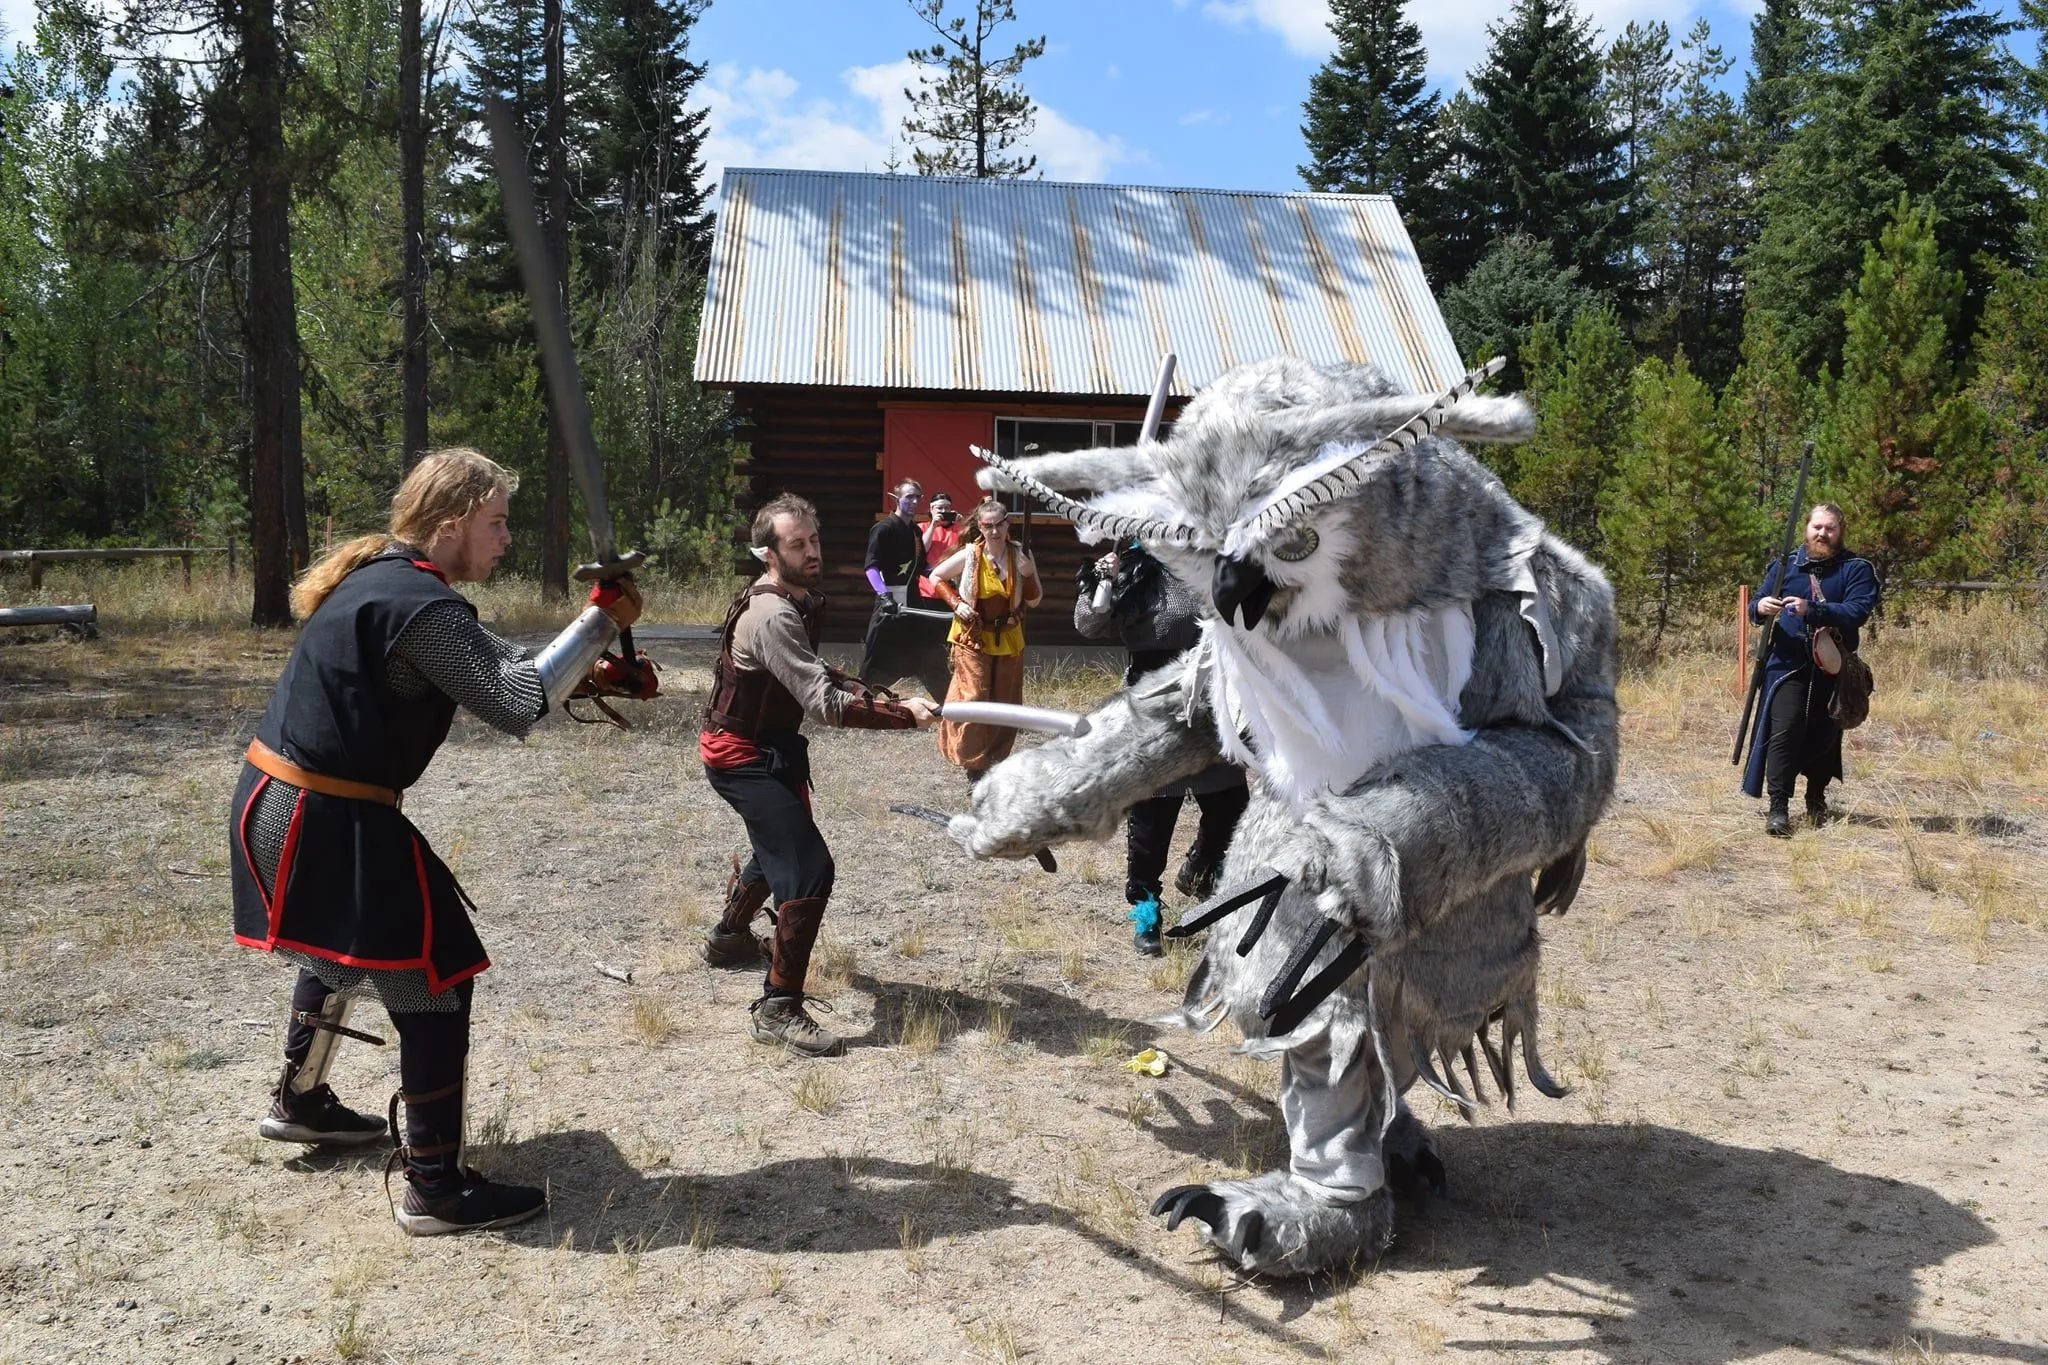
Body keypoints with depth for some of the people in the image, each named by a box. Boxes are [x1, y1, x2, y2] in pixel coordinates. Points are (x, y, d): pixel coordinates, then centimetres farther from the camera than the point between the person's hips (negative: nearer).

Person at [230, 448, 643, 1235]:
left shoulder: (380, 575, 10)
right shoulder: (422, 606, -22)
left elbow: (490, 666, 16)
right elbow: (516, 704, -23)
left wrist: (587, 667, 5)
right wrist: (601, 620, -15)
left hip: (282, 803, 11)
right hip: (324, 822, -10)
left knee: (342, 949, 31)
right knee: (437, 981, -5)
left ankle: (300, 1103, 50)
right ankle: (435, 1189, 1)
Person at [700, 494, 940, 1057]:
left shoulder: (797, 601, 3)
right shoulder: (772, 616, -28)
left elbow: (813, 677, 12)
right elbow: (824, 704, -33)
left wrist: (864, 693, -5)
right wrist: (903, 714, -32)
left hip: (770, 746, 11)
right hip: (743, 757, -11)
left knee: (779, 846, 31)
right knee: (808, 869, -18)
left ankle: (729, 936, 54)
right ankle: (778, 1009, -12)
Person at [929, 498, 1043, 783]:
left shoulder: (1020, 557, -5)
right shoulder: (968, 556, -12)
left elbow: (1033, 601, 0)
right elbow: (936, 577, 2)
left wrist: (1028, 574, -18)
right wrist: (956, 602, -12)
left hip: (1008, 640, 3)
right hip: (973, 638, -3)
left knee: (1005, 704, 9)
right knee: (973, 699, -9)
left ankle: (995, 761, 24)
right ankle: (972, 765, 2)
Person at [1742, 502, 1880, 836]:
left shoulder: (1856, 569, 1)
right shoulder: (1785, 565, 9)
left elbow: (1859, 610, -14)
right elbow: (1757, 604, 6)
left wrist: (1812, 610, -29)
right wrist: (1760, 608, -20)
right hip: (1788, 663, 0)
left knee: (1825, 734, 11)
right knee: (1784, 730, -15)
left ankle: (1816, 801, 30)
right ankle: (1778, 808, -14)